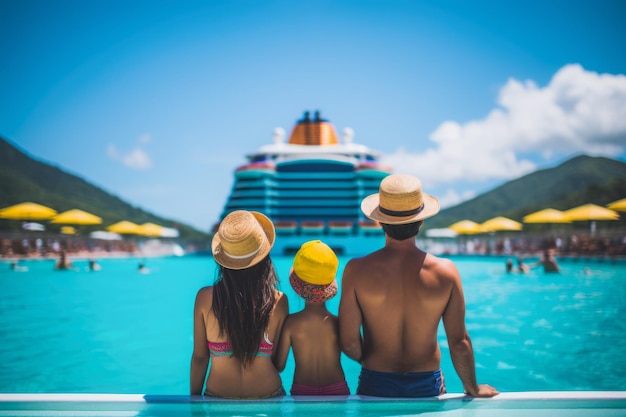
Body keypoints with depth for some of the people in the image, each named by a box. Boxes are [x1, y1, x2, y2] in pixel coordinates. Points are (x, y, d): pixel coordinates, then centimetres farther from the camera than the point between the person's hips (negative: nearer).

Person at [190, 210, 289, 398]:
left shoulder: (205, 298, -14)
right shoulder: (278, 302, -16)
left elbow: (199, 357, -5)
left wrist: (194, 398, 8)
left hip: (218, 397, 1)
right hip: (267, 396, -1)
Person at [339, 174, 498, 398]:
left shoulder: (357, 270, -17)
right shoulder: (445, 271, -15)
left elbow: (349, 342, -13)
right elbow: (459, 342, -10)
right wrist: (473, 389, 7)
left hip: (376, 382, -1)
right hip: (427, 383, 1)